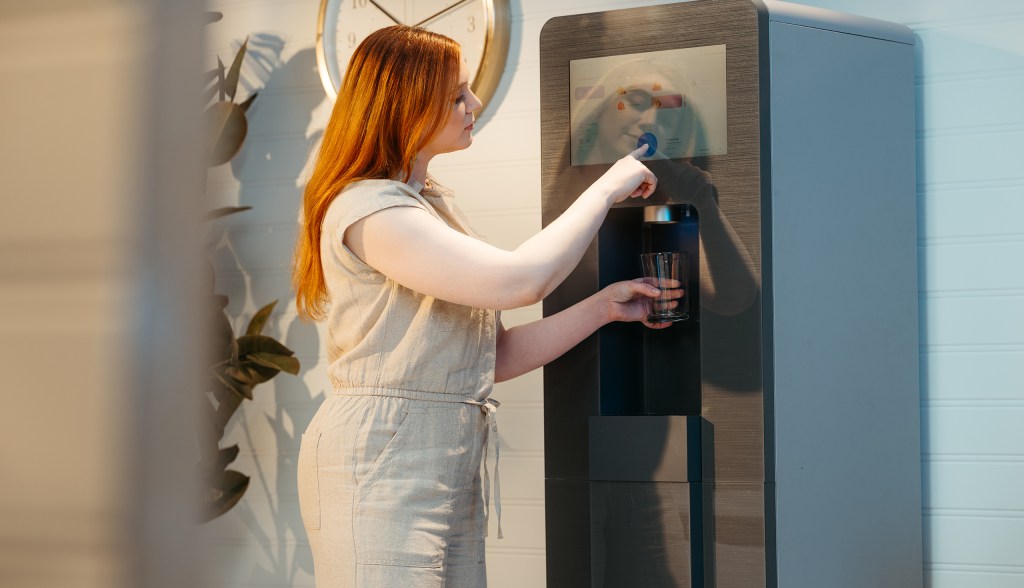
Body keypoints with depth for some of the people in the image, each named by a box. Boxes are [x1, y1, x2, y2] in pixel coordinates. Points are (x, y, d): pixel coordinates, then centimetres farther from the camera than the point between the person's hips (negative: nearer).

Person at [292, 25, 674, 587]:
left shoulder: (436, 205, 19)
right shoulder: (369, 209, -13)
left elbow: (490, 359, 15)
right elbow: (520, 280, -23)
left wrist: (603, 307, 5)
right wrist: (606, 189, -10)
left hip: (448, 471, 9)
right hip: (381, 471, -9)